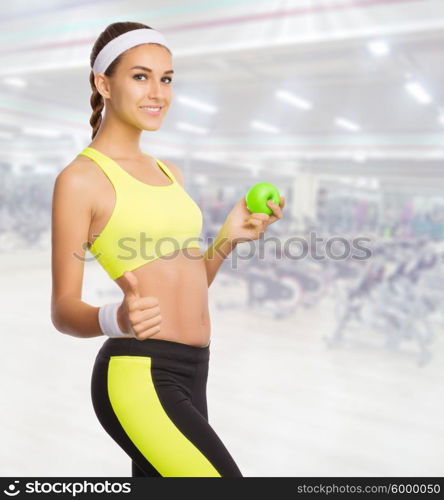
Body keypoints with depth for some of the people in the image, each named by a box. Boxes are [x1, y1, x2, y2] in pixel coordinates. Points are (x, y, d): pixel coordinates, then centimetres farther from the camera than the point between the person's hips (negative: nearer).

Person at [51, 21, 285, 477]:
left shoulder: (168, 172, 14)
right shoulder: (81, 179, -8)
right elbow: (63, 310, -9)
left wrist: (229, 237, 2)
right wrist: (117, 319, -28)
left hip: (189, 374, 8)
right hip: (137, 376, -7)